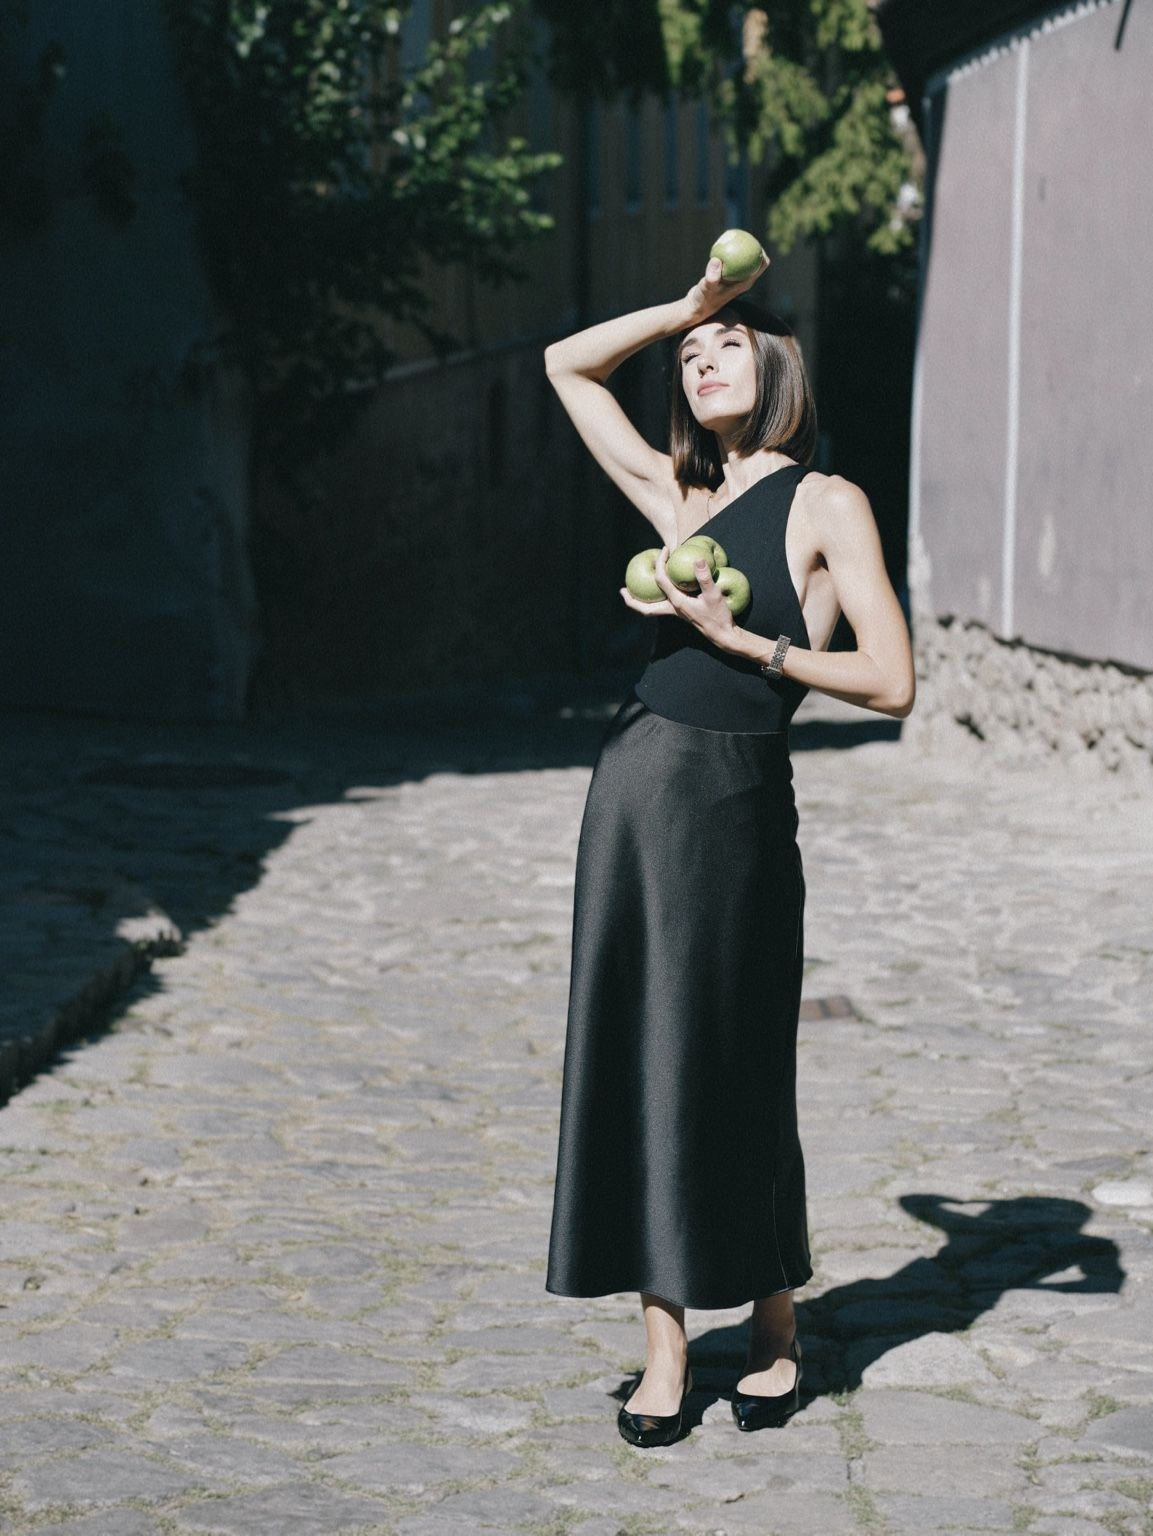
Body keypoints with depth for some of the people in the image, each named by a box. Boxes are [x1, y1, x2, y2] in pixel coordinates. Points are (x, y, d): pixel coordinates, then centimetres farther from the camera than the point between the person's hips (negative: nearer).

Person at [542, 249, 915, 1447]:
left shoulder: (826, 507, -1)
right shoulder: (681, 498, 14)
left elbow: (890, 683, -9)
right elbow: (568, 365, 25)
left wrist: (744, 641, -11)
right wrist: (686, 307, 17)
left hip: (733, 800, -5)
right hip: (635, 781, 5)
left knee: (725, 1071, 3)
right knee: (632, 1060, 5)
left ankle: (773, 1333, 21)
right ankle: (664, 1347, 12)